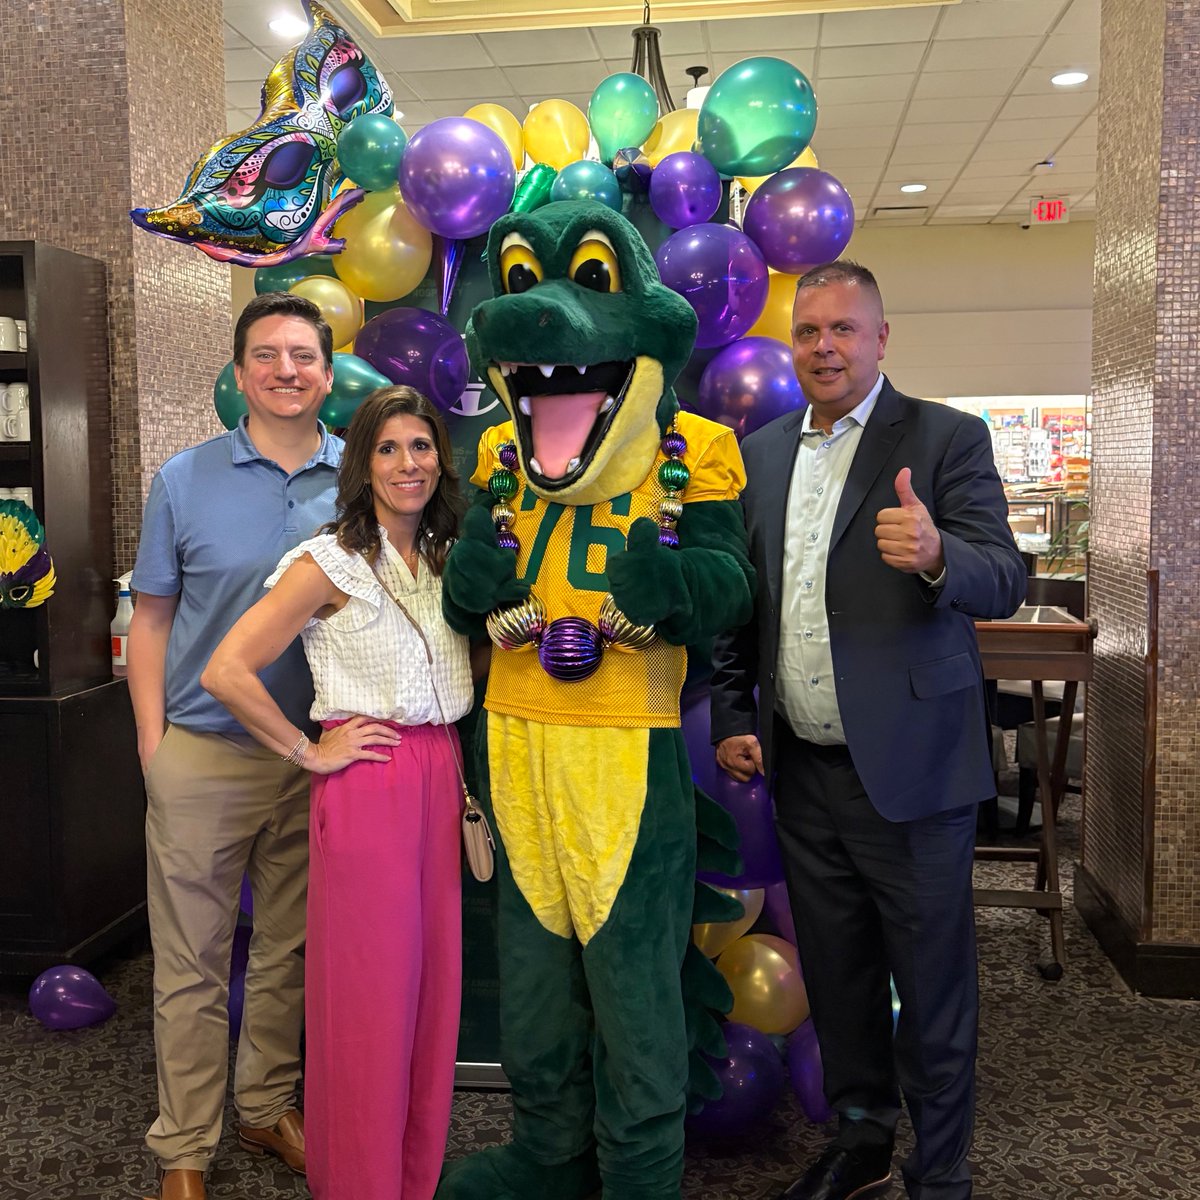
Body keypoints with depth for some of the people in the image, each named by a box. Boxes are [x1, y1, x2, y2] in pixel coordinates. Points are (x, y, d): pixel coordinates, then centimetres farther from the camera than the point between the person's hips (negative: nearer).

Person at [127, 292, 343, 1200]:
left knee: (290, 949, 16)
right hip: (203, 757, -1)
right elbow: (151, 620, 2)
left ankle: (269, 1106, 36)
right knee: (192, 962, 8)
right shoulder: (185, 480, -2)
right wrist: (153, 748, -3)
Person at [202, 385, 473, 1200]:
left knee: (432, 986, 12)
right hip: (367, 785, -6)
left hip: (442, 779, 6)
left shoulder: (447, 559, 12)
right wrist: (309, 752, -9)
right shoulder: (331, 563, -7)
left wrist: (461, 775, 9)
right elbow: (227, 672, -13)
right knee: (369, 993, 3)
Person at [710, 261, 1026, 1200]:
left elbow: (1004, 583, -15)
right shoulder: (761, 453, 10)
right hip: (803, 769, 5)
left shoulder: (947, 438, -5)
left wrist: (935, 554, -35)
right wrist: (732, 718, 8)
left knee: (931, 983, 7)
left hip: (910, 769, -4)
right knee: (836, 974, 18)